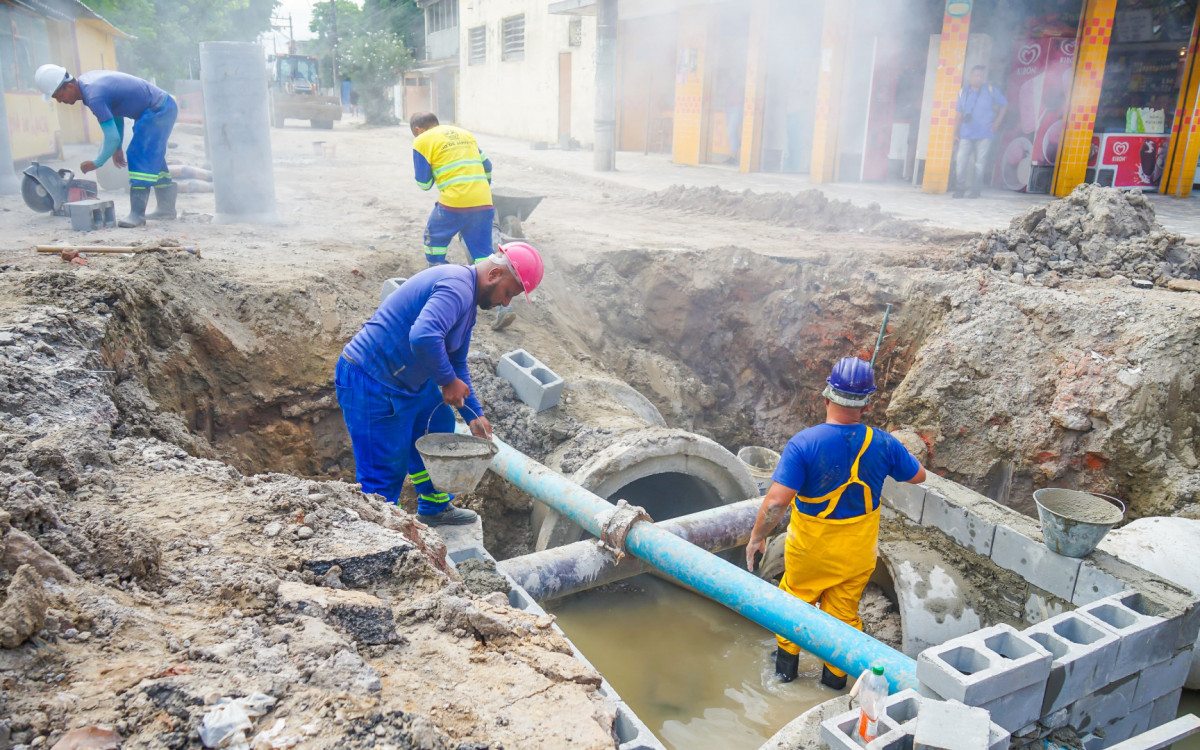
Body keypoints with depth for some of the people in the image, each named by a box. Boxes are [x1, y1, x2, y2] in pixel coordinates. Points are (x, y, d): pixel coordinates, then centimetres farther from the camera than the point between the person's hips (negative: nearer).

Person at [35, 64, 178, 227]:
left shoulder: (94, 97, -25)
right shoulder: (86, 79, 5)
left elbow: (112, 138, -23)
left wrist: (96, 163, -9)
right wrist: (117, 148, 17)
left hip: (158, 111, -10)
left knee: (141, 159, -14)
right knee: (153, 158, 18)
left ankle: (137, 214, -16)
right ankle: (166, 207, 27)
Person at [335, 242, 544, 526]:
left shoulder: (467, 300, 12)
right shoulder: (457, 286, -23)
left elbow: (456, 363, 20)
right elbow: (423, 337, -41)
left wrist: (474, 414, 15)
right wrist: (449, 381, -25)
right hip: (372, 385, -11)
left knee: (438, 428, 23)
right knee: (386, 471, -2)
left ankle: (434, 509, 40)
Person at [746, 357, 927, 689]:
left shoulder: (804, 443, -27)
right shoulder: (883, 444, -16)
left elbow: (776, 501, -30)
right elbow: (918, 476, 4)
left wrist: (757, 537, -15)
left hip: (810, 548, -2)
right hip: (858, 550, 2)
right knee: (844, 612, 21)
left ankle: (786, 664, 42)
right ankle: (836, 674, 39)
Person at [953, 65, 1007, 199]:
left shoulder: (990, 90, 4)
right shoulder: (963, 92, 9)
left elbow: (1004, 104, 12)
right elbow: (959, 115, 10)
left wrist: (997, 122, 3)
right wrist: (955, 133, 4)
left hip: (984, 134, -1)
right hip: (966, 134, 1)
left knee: (980, 162, -1)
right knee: (961, 161, -7)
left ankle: (975, 190, 5)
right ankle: (959, 189, 1)